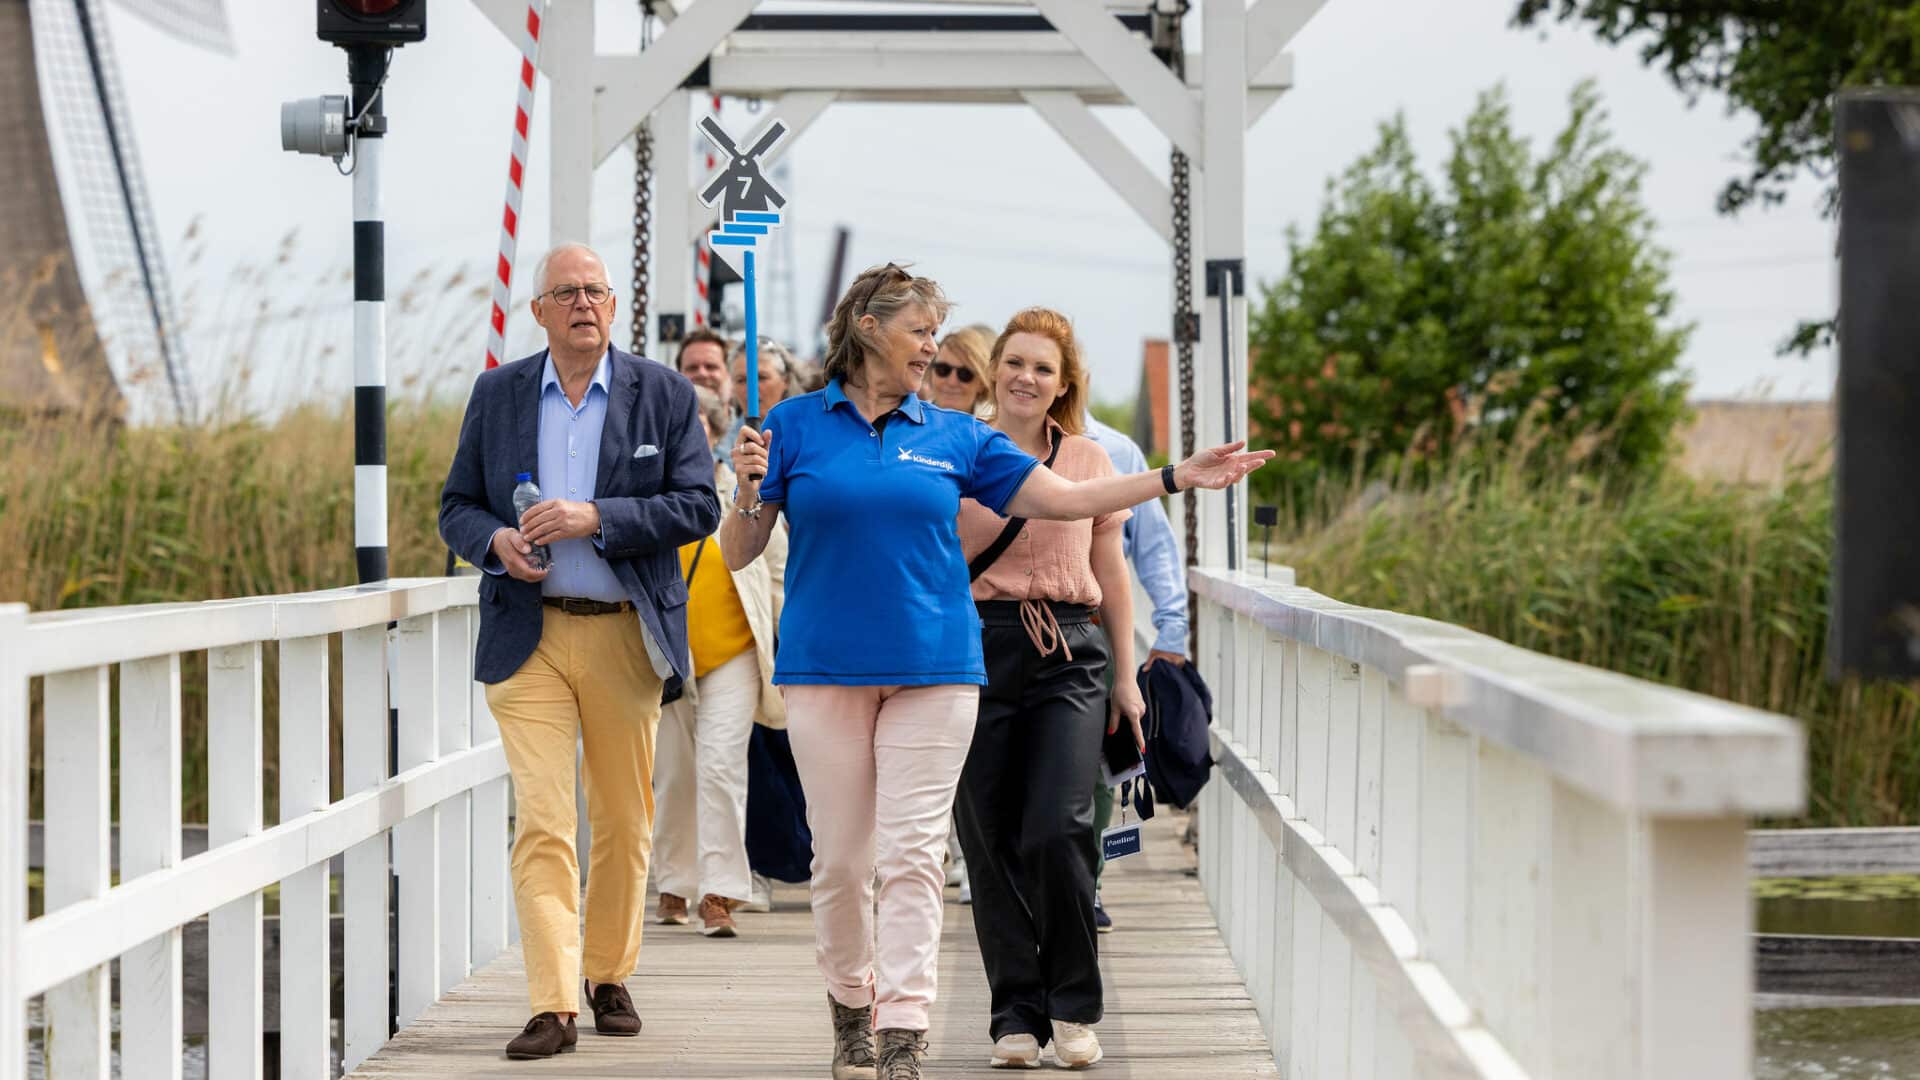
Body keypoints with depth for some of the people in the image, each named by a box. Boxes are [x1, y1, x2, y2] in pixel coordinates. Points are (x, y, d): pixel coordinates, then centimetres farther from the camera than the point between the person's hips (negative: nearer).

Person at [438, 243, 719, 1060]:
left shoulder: (664, 395, 3)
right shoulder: (497, 394, 8)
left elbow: (697, 506, -4)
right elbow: (457, 506, 11)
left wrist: (596, 518, -16)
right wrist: (495, 540, -12)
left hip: (627, 636, 0)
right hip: (527, 637, 0)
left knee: (625, 819, 10)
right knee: (540, 823, -9)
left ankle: (609, 976, 26)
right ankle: (552, 1006, -11)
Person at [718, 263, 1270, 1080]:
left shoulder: (953, 435, 9)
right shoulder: (797, 425, 4)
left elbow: (1062, 499, 10)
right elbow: (738, 554, 5)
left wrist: (1175, 478, 6)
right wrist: (748, 491, -15)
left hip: (933, 667, 1)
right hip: (825, 667, -1)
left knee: (912, 855, -6)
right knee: (840, 857, 4)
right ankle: (850, 1011, 24)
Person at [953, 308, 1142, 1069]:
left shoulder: (1089, 460, 11)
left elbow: (1112, 577, 16)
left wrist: (1126, 677, 14)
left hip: (1068, 655, 0)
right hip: (975, 653, 0)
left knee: (1058, 828, -14)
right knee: (991, 840, 0)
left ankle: (1073, 1005, 0)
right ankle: (1016, 1013, 11)